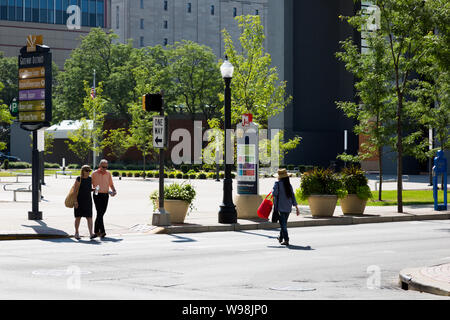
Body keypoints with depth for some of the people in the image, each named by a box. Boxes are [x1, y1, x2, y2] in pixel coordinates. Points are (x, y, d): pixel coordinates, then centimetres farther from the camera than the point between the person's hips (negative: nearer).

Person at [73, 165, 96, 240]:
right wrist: (75, 201, -16)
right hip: (79, 201, -4)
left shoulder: (90, 179, 8)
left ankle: (91, 234, -14)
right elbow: (75, 190, -10)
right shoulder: (79, 179, -8)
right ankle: (76, 233, 20)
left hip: (88, 200, 4)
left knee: (89, 217, -7)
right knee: (78, 217, 7)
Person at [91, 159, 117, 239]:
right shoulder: (94, 174, -2)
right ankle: (102, 231, -15)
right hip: (97, 195, -4)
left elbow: (111, 184, 17)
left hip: (105, 195, 4)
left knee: (101, 213, 7)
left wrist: (114, 190, -1)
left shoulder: (108, 173, 10)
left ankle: (96, 231, 17)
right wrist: (93, 189, -20)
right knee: (99, 213, -13)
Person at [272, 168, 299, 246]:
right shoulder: (289, 185, 6)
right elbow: (293, 197, 7)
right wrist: (297, 208, 10)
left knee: (283, 224, -2)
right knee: (284, 223, 19)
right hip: (288, 207, 5)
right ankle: (281, 237, 34)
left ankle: (286, 240, -9)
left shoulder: (278, 184, -8)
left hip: (281, 207, -5)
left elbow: (274, 193, -20)